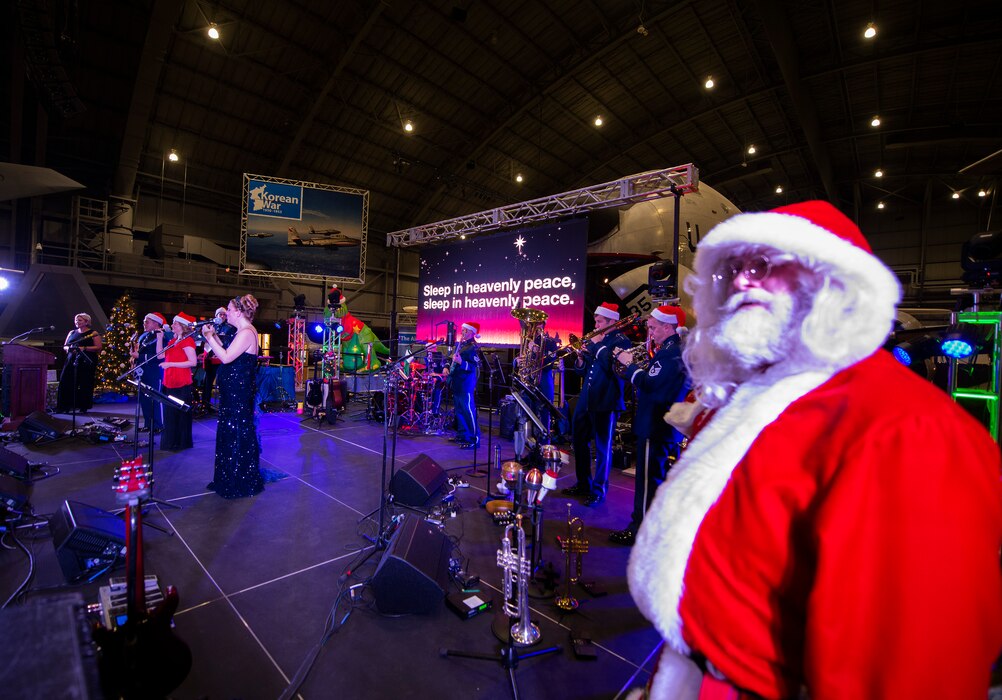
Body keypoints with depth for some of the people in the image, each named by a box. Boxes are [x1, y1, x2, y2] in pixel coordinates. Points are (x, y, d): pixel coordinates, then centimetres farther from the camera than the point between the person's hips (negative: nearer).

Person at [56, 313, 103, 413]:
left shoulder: (93, 333, 0)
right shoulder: (72, 333, 17)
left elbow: (98, 348, -7)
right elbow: (64, 346, 20)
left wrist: (84, 348, -19)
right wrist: (69, 348, -3)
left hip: (86, 362, -5)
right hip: (71, 360, 5)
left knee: (85, 384, -2)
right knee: (66, 382, -4)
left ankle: (83, 407, 7)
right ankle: (64, 406, 2)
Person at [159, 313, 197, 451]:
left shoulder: (187, 340, -12)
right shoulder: (174, 340, 15)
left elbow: (193, 362, -20)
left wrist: (170, 364, -20)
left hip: (181, 384, -9)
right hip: (170, 383, 9)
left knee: (180, 413, 0)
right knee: (170, 413, 14)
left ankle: (181, 442, 12)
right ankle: (171, 441, 25)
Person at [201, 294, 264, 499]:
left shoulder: (247, 333, -18)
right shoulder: (242, 332, 14)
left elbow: (226, 358, -25)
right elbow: (228, 354, 14)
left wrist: (210, 337, -17)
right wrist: (215, 336, 9)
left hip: (239, 393, -11)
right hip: (232, 392, 11)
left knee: (238, 435, -1)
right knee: (229, 434, 18)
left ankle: (242, 484, 13)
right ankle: (228, 479, 31)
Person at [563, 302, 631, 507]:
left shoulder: (620, 341, -7)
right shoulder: (593, 340, 13)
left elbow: (613, 366, -23)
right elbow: (581, 370, 15)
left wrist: (597, 345, -16)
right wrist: (581, 358, -5)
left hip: (606, 403, -7)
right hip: (585, 400, 8)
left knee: (603, 448, 3)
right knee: (580, 441, 15)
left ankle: (599, 491, 17)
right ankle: (583, 484, 31)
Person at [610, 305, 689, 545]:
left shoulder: (672, 353, -20)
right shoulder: (671, 349, 12)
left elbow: (649, 383, -25)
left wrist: (630, 365, -12)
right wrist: (635, 367, 2)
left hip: (656, 427, -11)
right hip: (664, 425, 11)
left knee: (648, 478, 0)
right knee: (657, 476, 20)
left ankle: (640, 530, 11)